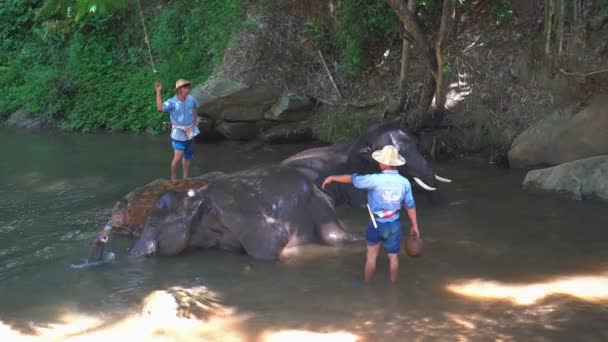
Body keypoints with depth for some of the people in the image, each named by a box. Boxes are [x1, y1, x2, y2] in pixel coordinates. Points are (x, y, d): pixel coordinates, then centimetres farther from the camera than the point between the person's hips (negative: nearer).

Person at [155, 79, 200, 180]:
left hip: (190, 132, 5)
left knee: (188, 157, 12)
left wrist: (195, 119, 12)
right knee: (178, 157, -15)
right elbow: (160, 108, -41)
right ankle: (173, 178, 6)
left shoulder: (191, 99, -7)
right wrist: (158, 91, -43)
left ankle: (186, 178, 25)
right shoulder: (172, 102, -21)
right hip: (178, 133, -5)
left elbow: (196, 107, 18)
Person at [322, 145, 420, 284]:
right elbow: (410, 206, -2)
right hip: (395, 224, 3)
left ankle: (367, 285, 26)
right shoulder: (404, 182, -9)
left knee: (371, 255, 14)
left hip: (377, 223, -3)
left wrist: (332, 177, 4)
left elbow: (352, 179, -10)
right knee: (393, 256, 14)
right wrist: (414, 225, 9)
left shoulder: (376, 180, -22)